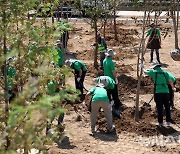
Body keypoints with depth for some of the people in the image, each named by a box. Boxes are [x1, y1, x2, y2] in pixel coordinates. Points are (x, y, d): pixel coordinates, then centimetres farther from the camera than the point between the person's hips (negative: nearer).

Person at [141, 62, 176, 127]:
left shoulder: (153, 72, 2)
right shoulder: (165, 72, 8)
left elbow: (145, 72, 19)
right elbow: (170, 81, 2)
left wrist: (143, 67, 38)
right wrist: (173, 88, 18)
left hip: (158, 92, -2)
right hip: (166, 92, 2)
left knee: (159, 108, 3)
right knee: (167, 107, 10)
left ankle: (160, 122, 5)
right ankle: (168, 121, 11)